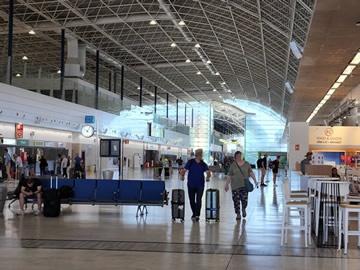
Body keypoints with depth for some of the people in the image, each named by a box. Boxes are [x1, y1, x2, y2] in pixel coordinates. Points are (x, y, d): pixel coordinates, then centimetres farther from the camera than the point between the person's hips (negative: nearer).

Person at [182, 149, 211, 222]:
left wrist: (208, 177, -20)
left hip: (200, 185, -1)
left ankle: (197, 215, -3)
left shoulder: (203, 164, 1)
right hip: (191, 185, 1)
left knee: (198, 200, -8)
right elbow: (184, 170, -4)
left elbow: (208, 172, -8)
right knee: (191, 200, 8)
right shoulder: (190, 162, -2)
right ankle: (194, 213, 27)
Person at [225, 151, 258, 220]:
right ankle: (238, 214, 10)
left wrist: (255, 180, -8)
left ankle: (243, 209, 26)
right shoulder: (233, 165, 3)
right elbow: (229, 176, 5)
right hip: (235, 186, 0)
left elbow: (251, 173, 3)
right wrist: (227, 184, 2)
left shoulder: (246, 164, 6)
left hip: (244, 185, 0)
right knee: (236, 200, -3)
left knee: (244, 199, -6)